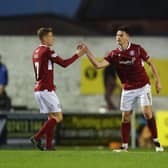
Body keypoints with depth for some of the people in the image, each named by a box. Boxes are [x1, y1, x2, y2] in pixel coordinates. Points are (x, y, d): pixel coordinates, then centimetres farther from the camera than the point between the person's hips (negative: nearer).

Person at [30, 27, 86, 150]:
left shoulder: (36, 52, 15)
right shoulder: (47, 51, -12)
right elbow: (64, 63, -15)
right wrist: (78, 55, -6)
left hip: (38, 89, 9)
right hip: (46, 90, -9)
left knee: (51, 117, 12)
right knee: (58, 117, -6)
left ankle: (49, 146, 6)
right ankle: (37, 138, -12)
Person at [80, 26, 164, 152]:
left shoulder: (137, 49, -7)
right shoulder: (114, 54, -2)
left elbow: (150, 63, 2)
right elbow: (98, 65, -10)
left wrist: (158, 81, -2)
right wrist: (87, 51, -18)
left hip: (143, 86, -3)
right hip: (127, 89, 3)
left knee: (147, 112, -14)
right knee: (125, 116, 2)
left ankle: (156, 142, -4)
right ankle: (125, 145, 10)